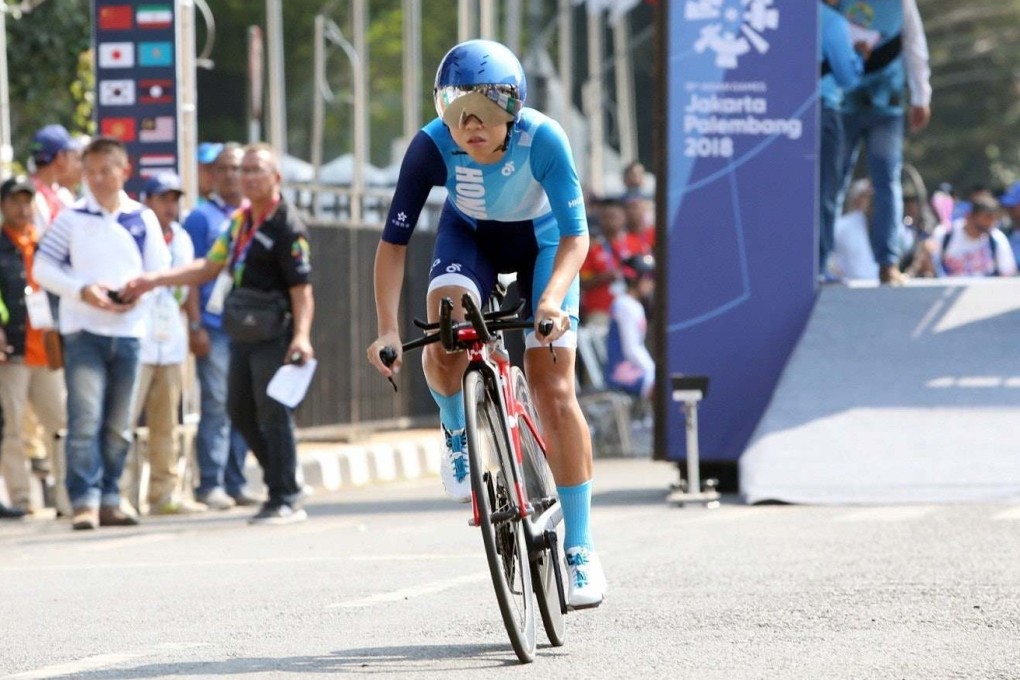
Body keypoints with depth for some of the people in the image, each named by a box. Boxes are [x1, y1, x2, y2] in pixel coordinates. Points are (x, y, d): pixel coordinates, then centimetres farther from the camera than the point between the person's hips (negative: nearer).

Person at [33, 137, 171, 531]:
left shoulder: (143, 219, 6)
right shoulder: (71, 218, -1)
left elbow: (160, 271, 9)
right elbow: (42, 269, -2)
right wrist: (82, 291, -16)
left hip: (128, 331, 3)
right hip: (83, 331, -3)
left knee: (118, 425, 8)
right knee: (85, 418, -14)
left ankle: (110, 499, 16)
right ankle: (85, 501, -15)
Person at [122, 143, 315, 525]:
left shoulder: (288, 227, -12)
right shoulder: (239, 221, 13)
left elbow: (302, 288, -17)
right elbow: (209, 267, 18)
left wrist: (301, 336, -29)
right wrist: (155, 280, 11)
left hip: (275, 335, -9)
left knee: (274, 415, -6)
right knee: (240, 411, 12)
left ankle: (285, 501, 0)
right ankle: (281, 478, 24)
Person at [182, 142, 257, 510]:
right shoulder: (202, 217, 1)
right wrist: (195, 325, -10)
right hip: (215, 326, -5)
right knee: (217, 404, -7)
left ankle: (235, 482, 11)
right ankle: (211, 483, -4)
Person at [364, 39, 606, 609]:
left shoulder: (543, 139, -34)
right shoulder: (433, 146, -30)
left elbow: (576, 235, -32)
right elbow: (395, 240, -25)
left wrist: (552, 300, -50)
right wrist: (388, 329, -36)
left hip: (541, 244, -1)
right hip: (470, 237, 1)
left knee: (555, 395, -11)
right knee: (444, 345, -30)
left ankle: (580, 547, -1)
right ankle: (459, 433, 4)